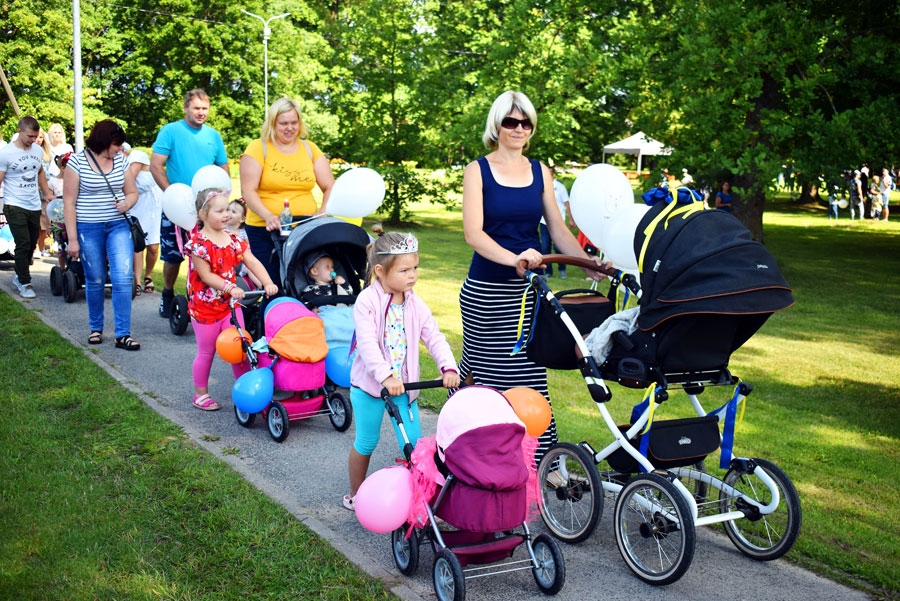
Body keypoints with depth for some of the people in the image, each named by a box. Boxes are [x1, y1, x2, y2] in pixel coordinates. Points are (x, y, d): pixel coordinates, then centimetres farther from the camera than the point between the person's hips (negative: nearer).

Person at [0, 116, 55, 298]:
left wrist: (48, 193, 19)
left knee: (31, 244, 12)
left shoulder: (38, 150, 7)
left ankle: (20, 275, 30)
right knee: (23, 245, -8)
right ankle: (24, 283, 2)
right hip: (15, 206, -6)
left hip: (35, 206, 6)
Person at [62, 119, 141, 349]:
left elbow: (132, 192, 14)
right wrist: (72, 239, -9)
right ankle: (95, 328, 27)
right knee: (95, 281, 8)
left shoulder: (120, 160, 4)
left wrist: (127, 203, -10)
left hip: (118, 226, 2)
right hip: (88, 229, -2)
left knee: (123, 278, -8)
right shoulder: (77, 162, -7)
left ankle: (123, 334, -4)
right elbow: (68, 202, -6)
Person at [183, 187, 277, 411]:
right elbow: (205, 275, -20)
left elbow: (252, 261, -7)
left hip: (230, 304, 5)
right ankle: (201, 394, 23)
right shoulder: (198, 243, -16)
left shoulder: (233, 239, 2)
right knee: (206, 352, 7)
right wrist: (230, 288, -32)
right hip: (205, 306, -5)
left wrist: (267, 282, -22)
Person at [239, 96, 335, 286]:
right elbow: (248, 191, -6)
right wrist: (268, 217, -22)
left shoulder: (310, 149, 11)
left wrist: (324, 212, -12)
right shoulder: (258, 148, 1)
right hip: (265, 231, -3)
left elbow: (330, 187, 8)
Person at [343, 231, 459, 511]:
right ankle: (355, 494, 30)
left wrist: (448, 367, -19)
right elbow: (367, 343, -25)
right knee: (366, 442, 10)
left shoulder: (415, 305, 1)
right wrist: (385, 377, -37)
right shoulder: (367, 301, -15)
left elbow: (434, 337, -3)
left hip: (403, 386, 4)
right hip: (369, 383, -4)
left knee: (414, 444, 2)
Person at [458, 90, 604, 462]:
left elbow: (558, 230, 8)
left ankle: (538, 457, 7)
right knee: (484, 370, 1)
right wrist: (513, 258, -29)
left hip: (530, 288, 3)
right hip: (487, 289, -3)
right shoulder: (478, 170, -1)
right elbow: (473, 233, -13)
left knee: (529, 372, 0)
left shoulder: (540, 172, 11)